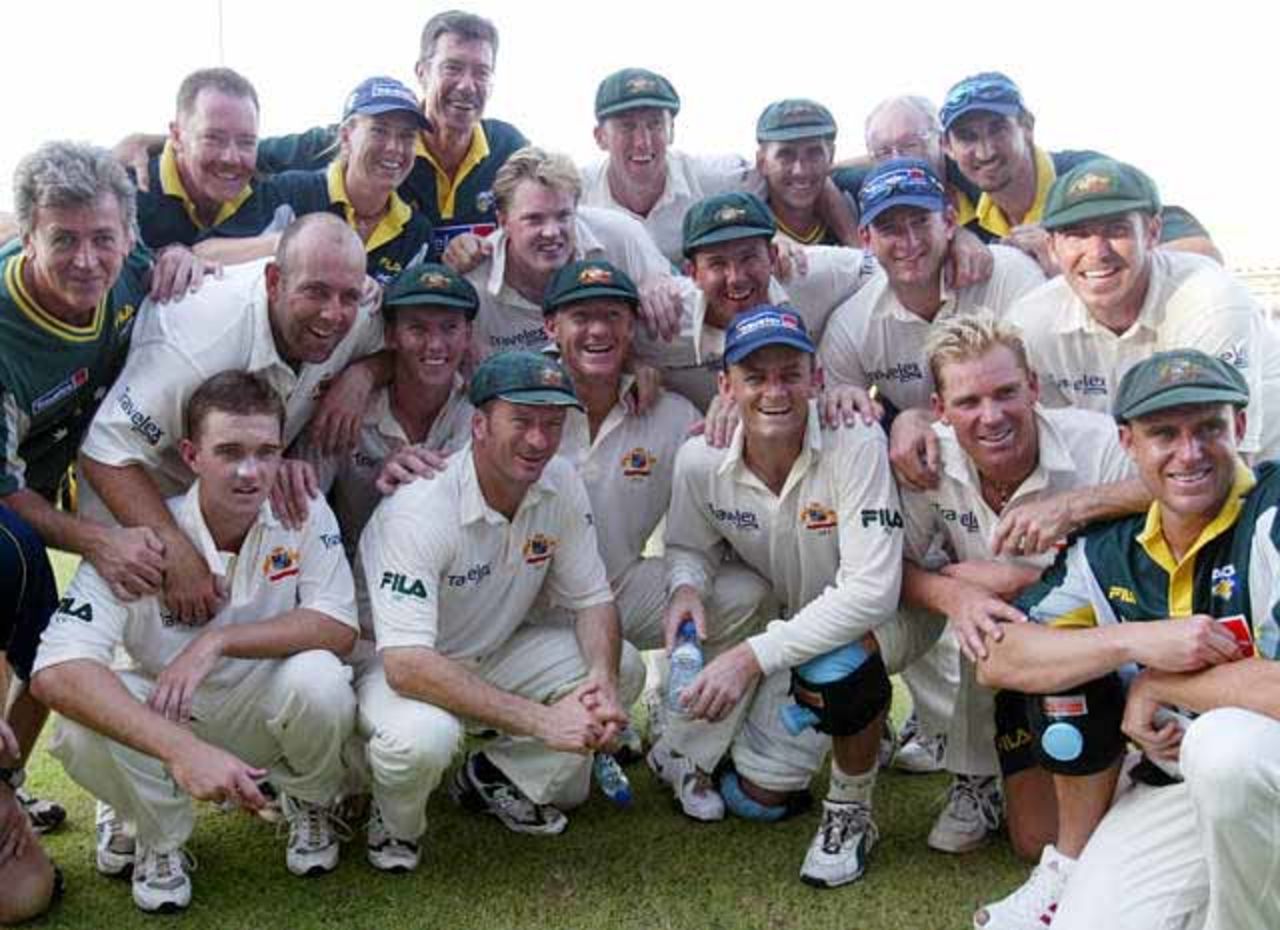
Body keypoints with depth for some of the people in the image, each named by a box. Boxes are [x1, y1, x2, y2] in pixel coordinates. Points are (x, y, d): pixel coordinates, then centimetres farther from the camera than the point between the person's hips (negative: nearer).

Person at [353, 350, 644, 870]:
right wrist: (542, 720, -40)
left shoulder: (560, 485, -12)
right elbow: (405, 664, -37)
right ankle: (396, 823, 0)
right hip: (392, 663, -6)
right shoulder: (419, 509, -31)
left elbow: (592, 599, -3)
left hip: (495, 650, 6)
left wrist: (603, 682, -26)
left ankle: (497, 779, 9)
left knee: (624, 668, -11)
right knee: (422, 735, -38)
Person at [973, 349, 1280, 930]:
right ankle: (1072, 873, 15)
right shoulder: (1108, 549, -2)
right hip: (1173, 785, 5)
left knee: (1223, 743, -32)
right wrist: (1136, 642, -21)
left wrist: (1154, 684, -15)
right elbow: (995, 662, -7)